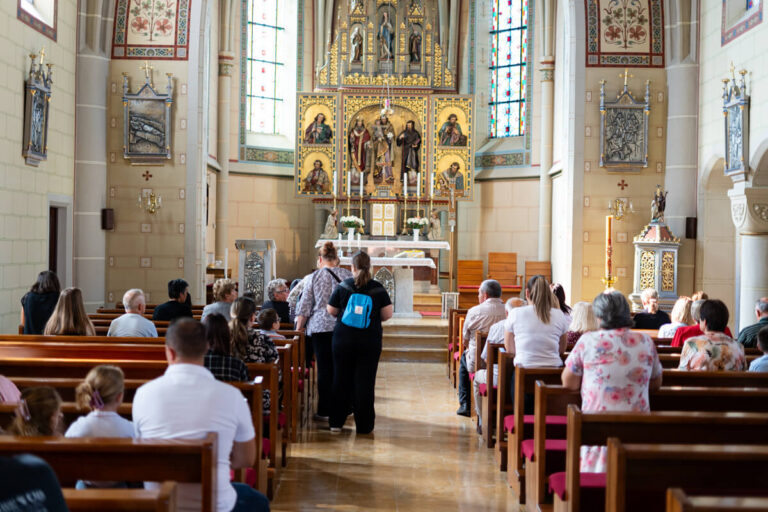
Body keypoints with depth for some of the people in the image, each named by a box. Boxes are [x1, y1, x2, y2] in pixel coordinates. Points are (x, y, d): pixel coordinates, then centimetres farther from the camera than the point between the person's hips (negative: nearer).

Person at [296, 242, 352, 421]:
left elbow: (304, 308, 1)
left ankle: (325, 411, 5)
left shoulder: (313, 277, 1)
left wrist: (298, 331, 9)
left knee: (324, 369, 2)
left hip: (320, 327, -2)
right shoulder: (348, 275, 5)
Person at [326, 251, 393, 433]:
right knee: (365, 381, 4)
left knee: (341, 379, 11)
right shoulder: (378, 289, -4)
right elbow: (387, 314, -4)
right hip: (370, 341, -1)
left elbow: (331, 310, 4)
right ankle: (364, 425, 8)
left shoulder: (343, 286, -3)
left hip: (343, 338, 1)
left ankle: (336, 422, 16)